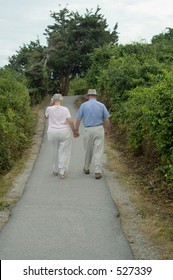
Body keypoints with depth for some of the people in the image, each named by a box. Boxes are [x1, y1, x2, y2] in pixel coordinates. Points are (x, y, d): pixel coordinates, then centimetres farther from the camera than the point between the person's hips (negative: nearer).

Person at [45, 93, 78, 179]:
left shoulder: (49, 109, -4)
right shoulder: (65, 109, -6)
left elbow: (46, 117, 16)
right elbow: (70, 121, -12)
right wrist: (74, 132, -2)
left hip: (53, 133, 1)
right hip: (64, 133, -1)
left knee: (55, 152, 17)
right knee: (64, 152, 5)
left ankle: (55, 170, 27)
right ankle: (62, 172, 0)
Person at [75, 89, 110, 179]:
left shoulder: (83, 105, -2)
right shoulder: (101, 105, 0)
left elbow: (78, 119, -3)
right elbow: (107, 120, 1)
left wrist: (76, 130, 9)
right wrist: (106, 130, 18)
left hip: (88, 130, 0)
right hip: (99, 129, 0)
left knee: (88, 150, 17)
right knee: (98, 151, 0)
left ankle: (86, 168, 33)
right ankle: (98, 172, -6)